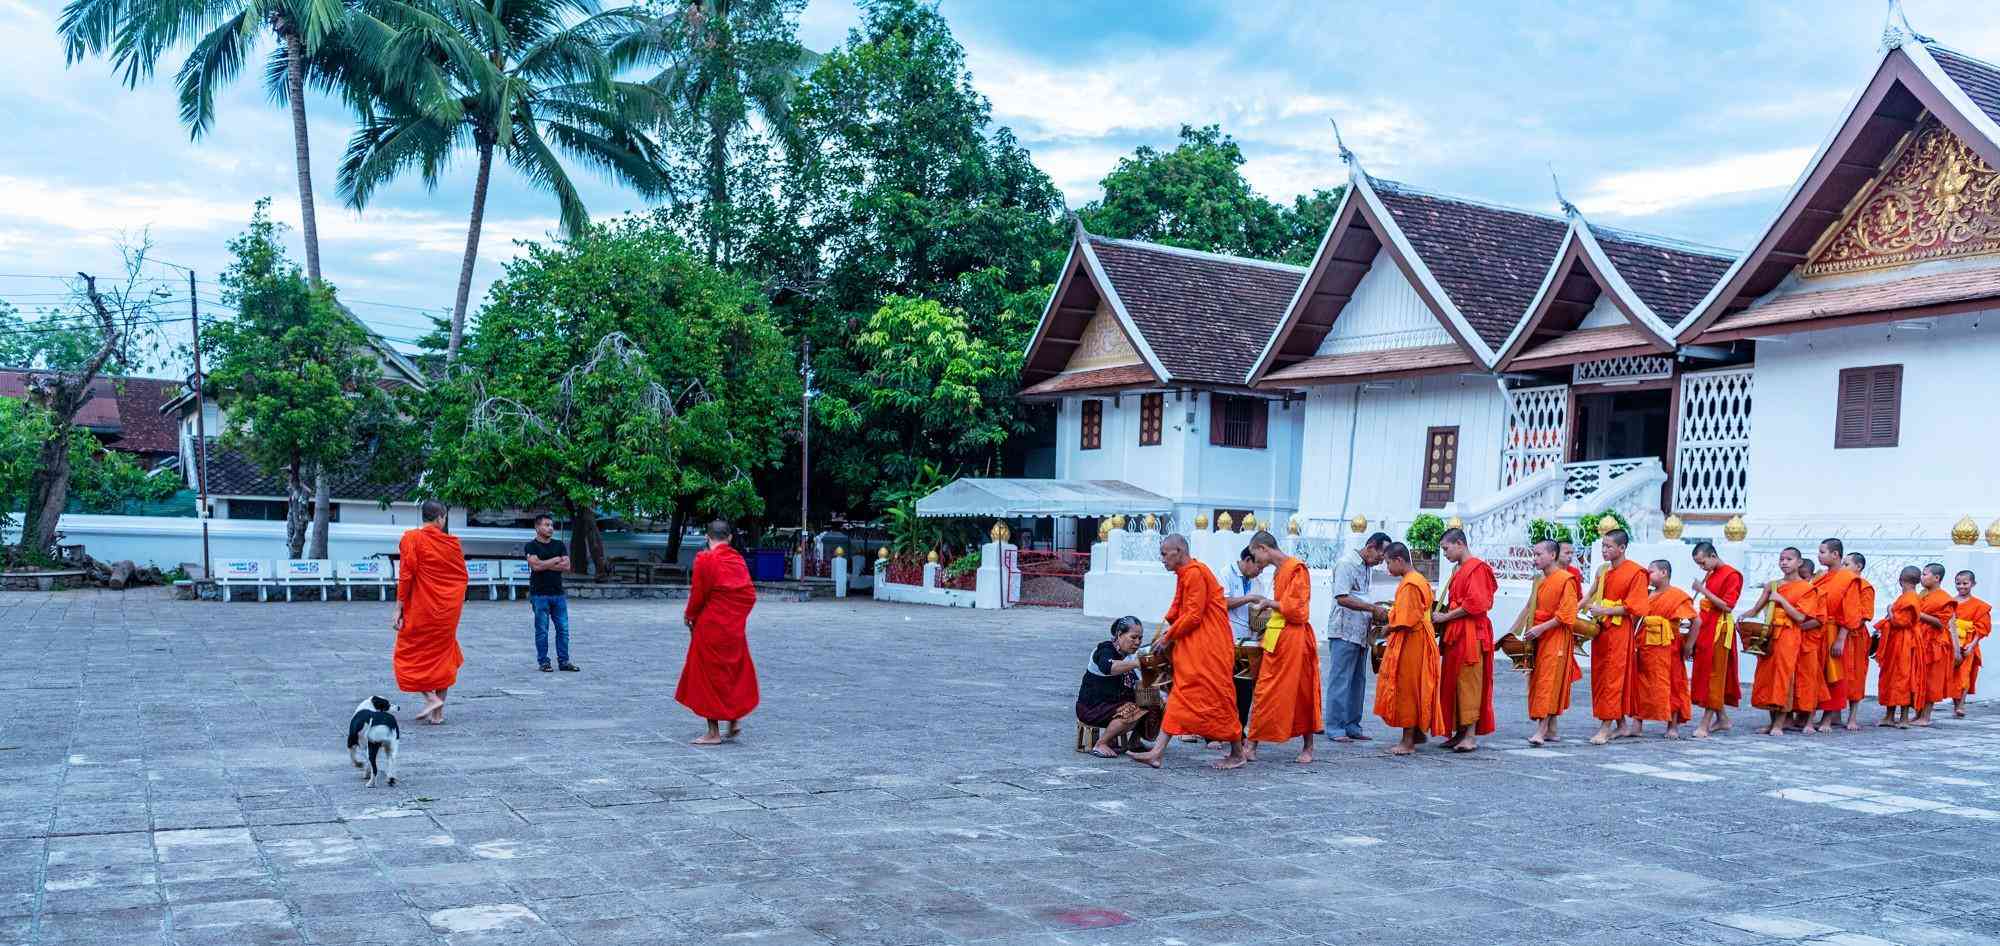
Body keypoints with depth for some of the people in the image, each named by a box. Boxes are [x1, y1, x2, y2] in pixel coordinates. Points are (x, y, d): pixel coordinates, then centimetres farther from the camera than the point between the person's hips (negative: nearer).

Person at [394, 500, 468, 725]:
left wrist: (399, 607, -7)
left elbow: (405, 575, -13)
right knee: (442, 653, 13)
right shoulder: (452, 542, 1)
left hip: (421, 608, -4)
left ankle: (430, 698, -5)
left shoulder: (412, 538, -9)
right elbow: (463, 577, 6)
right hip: (448, 610, 4)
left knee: (410, 653, 11)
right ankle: (438, 713, 13)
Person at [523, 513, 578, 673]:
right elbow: (536, 565, -17)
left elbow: (566, 566, 1)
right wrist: (556, 560, -4)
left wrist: (545, 565, -7)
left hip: (558, 593, 4)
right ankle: (543, 662, 7)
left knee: (563, 628, 3)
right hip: (539, 594, -4)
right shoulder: (531, 546, -1)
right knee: (542, 630, 0)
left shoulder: (559, 545, 12)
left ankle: (564, 661, 10)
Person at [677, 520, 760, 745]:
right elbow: (750, 595, 4)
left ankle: (713, 733, 5)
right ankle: (734, 721, 17)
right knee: (733, 672, 19)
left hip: (710, 626, -6)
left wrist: (689, 615, 5)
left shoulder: (705, 560, -13)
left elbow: (698, 594, -12)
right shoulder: (738, 559, 4)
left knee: (708, 676, 3)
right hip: (735, 627, 6)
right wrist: (737, 615, 15)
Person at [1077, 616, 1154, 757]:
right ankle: (1100, 745, -19)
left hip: (1114, 704, 9)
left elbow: (1136, 686, 11)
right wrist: (1137, 663, -48)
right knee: (1131, 713, -31)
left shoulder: (1129, 656, 13)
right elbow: (1108, 667, -40)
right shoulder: (1105, 651, -15)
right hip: (1092, 707, -9)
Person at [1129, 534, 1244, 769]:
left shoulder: (1195, 573, -16)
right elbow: (1178, 609, 18)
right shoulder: (1184, 574, 14)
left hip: (1208, 646, -10)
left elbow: (1194, 615, -19)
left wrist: (1168, 637, -12)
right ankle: (1158, 752, 1)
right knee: (1180, 696, 4)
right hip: (1191, 646, 10)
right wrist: (1167, 629, 2)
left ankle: (1237, 754, 10)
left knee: (1216, 696, -3)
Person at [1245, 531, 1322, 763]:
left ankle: (1308, 748, 9)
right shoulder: (1279, 571, 14)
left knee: (1300, 692, 1)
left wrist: (1268, 602, -6)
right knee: (1264, 691, 5)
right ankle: (1252, 744, 7)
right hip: (1276, 637, 9)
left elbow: (1293, 608, -16)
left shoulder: (1296, 568, -12)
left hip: (1293, 637, -9)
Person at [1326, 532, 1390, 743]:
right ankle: (1335, 727, -3)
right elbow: (1342, 598, -18)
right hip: (1344, 633, -9)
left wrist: (1371, 619, 10)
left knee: (1358, 682, 11)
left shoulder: (1367, 568, 17)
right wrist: (1372, 608, -17)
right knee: (1340, 681, -6)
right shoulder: (1346, 563, -11)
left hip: (1361, 633, 9)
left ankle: (1352, 725, 17)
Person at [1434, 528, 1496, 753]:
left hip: (1471, 633, -9)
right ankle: (1459, 732, 13)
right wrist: (1442, 615, 8)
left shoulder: (1476, 568, -10)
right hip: (1455, 633, 9)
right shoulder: (1457, 569, 19)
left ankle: (1471, 736, -3)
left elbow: (1475, 604, -18)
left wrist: (1445, 617, -13)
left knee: (1468, 684, -6)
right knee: (1453, 683, 8)